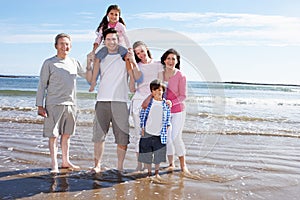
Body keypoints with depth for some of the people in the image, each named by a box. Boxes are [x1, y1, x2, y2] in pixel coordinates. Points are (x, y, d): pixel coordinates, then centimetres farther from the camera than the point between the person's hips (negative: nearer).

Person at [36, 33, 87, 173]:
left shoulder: (74, 62, 12)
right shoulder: (49, 63, -1)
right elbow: (42, 85, -2)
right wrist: (40, 105, -8)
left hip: (70, 104, 5)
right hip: (54, 104, -5)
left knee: (67, 134, 12)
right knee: (53, 135, -2)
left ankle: (65, 161, 23)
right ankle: (54, 164, 8)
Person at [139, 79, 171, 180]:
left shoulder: (166, 104, 2)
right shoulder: (148, 102, -1)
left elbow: (168, 117, 12)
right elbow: (142, 115, 3)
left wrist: (167, 126, 3)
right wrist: (142, 128, -1)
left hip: (160, 134, 1)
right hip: (147, 133, 0)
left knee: (158, 155, 6)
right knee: (147, 154, 7)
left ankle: (157, 172, 25)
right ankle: (149, 172, 24)